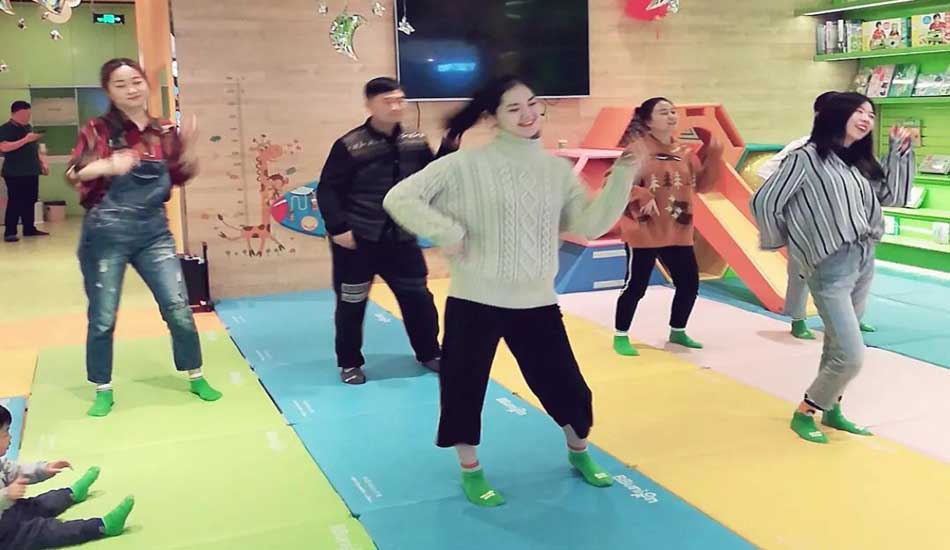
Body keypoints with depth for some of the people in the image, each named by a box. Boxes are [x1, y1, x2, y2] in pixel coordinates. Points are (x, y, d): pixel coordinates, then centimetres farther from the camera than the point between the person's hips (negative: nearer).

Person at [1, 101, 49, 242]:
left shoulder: (28, 127, 16)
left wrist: (43, 162, 15)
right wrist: (26, 139, -22)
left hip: (31, 171, 8)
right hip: (14, 173, -8)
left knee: (30, 201, 10)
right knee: (15, 202, -9)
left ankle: (29, 228, 19)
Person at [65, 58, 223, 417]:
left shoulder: (164, 132, 6)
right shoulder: (99, 129, -4)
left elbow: (180, 177, 11)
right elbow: (73, 174, -16)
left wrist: (188, 146, -7)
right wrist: (108, 165, -36)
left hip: (153, 232, 3)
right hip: (106, 234, -3)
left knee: (179, 308, 3)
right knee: (103, 317, 6)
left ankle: (196, 378, 22)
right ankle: (103, 391, 24)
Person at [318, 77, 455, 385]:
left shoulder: (415, 142, 2)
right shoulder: (350, 145, -11)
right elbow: (327, 190, -8)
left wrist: (449, 147, -6)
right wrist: (337, 228, -15)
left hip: (401, 238, 4)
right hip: (357, 240, -4)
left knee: (418, 296, 13)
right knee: (351, 303, 6)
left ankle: (429, 353, 33)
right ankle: (349, 362, 25)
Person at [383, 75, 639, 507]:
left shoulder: (557, 170, 5)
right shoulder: (467, 165, -9)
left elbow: (590, 225, -1)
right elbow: (399, 198, -10)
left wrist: (622, 176, -9)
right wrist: (449, 234, -16)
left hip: (536, 304, 3)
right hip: (475, 302, -3)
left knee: (567, 385, 12)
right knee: (465, 390, 8)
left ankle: (579, 453, 41)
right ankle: (471, 472, 32)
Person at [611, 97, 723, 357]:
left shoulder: (685, 151, 8)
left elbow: (702, 184, 9)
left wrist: (714, 156, -3)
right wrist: (642, 197, -30)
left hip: (678, 233, 6)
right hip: (644, 233, -6)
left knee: (689, 283, 10)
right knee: (636, 286, -1)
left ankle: (677, 331, 31)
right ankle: (620, 337, 16)